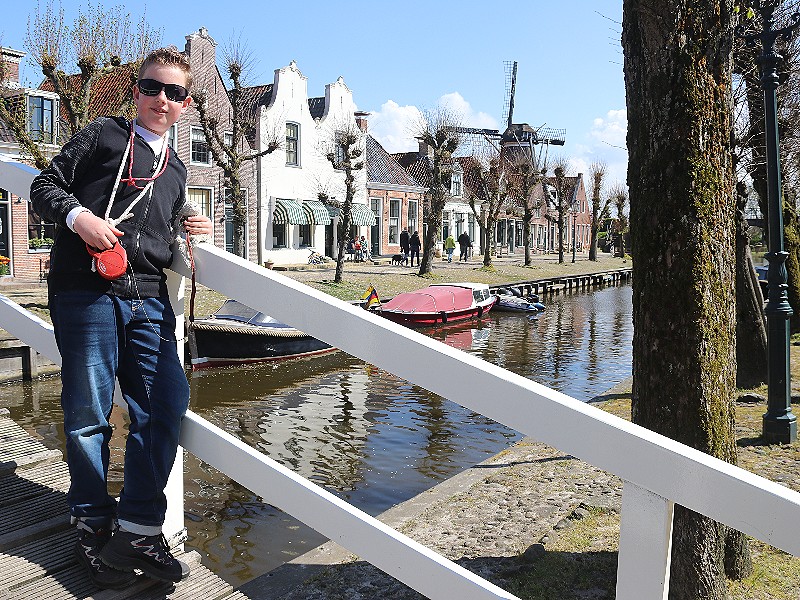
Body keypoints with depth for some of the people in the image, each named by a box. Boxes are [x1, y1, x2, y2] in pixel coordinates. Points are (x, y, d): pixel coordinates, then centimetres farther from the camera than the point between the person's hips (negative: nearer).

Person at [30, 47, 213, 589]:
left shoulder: (176, 169, 25)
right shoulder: (102, 136, 9)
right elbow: (46, 187, 5)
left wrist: (188, 229, 12)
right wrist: (77, 216, -14)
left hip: (148, 297, 5)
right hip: (87, 292, -5)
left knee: (166, 404, -4)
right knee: (89, 413, 0)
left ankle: (139, 528, 8)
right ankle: (94, 528, 17)